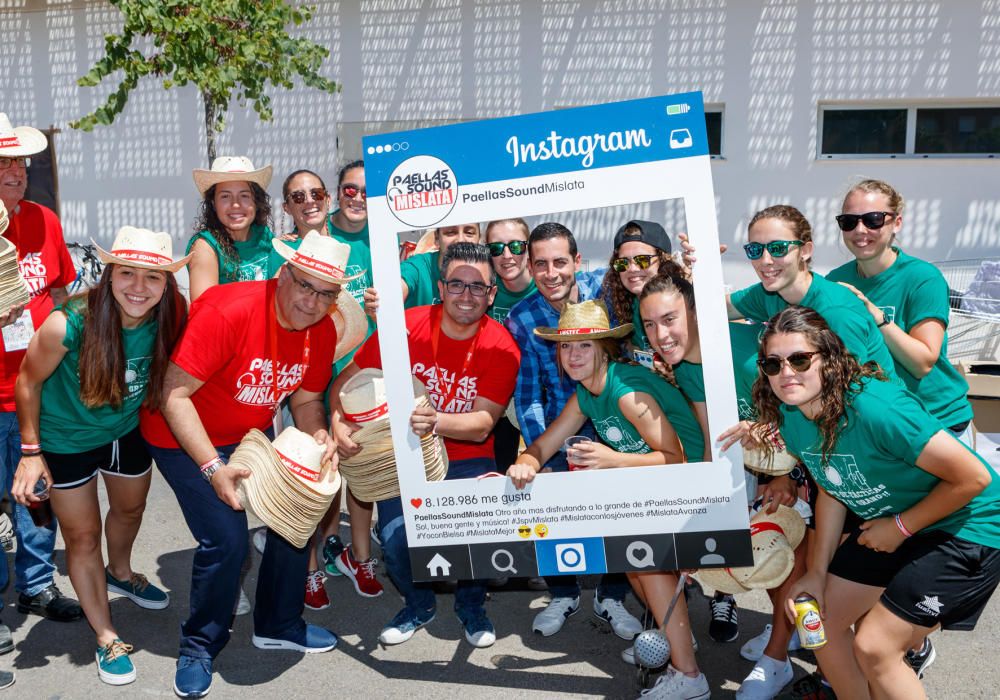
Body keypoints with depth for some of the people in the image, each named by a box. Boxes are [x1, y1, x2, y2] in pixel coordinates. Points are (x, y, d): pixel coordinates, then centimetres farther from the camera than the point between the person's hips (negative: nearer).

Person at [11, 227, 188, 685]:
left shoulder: (170, 321, -24)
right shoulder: (68, 324, -34)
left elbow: (169, 381, -4)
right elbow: (28, 382, -17)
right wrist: (30, 451, -11)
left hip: (126, 431, 4)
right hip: (66, 440, -4)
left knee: (130, 509, 27)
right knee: (83, 536, 8)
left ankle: (119, 573, 60)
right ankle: (106, 638, 27)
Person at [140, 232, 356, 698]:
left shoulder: (323, 332, -9)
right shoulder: (229, 311, -30)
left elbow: (305, 399, 5)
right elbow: (174, 395, -28)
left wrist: (318, 436, -17)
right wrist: (213, 468, -32)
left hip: (251, 436, 7)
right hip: (185, 437, -6)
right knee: (226, 539, -16)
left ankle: (277, 624, 26)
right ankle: (199, 647, 11)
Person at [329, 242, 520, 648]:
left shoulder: (502, 349, -11)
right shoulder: (406, 326, -10)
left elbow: (482, 425, -17)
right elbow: (346, 381, -2)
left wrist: (436, 421, -37)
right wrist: (339, 423, -21)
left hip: (468, 460, 0)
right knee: (395, 539, -22)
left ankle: (471, 605, 11)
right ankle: (419, 604, 16)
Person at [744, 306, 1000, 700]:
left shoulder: (874, 408, -33)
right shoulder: (790, 416, -9)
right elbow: (832, 489, 5)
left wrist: (900, 527, -16)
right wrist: (817, 573, 3)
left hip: (966, 527, -7)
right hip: (886, 524, 8)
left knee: (874, 648, -9)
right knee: (819, 618, 9)